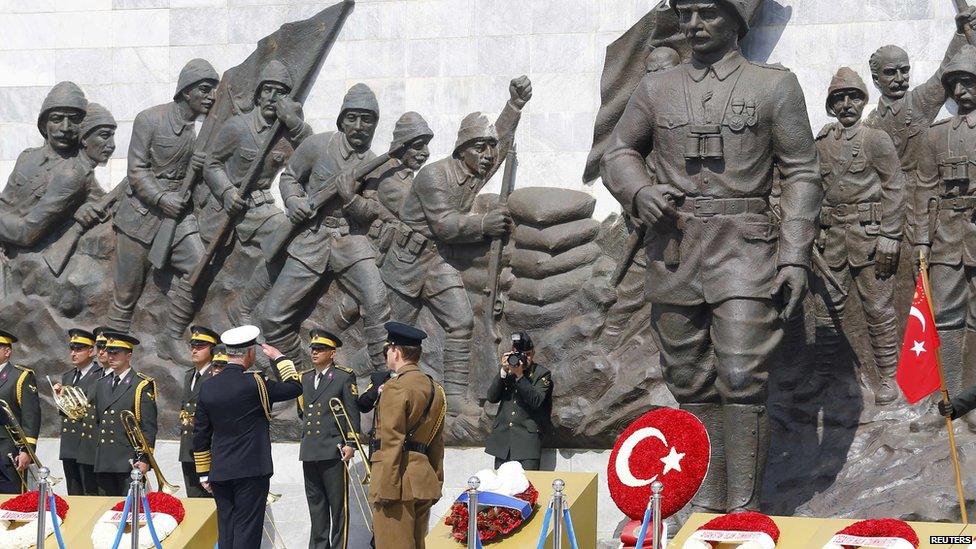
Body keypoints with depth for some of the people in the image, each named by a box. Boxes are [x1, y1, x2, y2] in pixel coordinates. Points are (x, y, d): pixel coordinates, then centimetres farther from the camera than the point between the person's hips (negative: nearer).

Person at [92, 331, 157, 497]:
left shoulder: (142, 386, -3)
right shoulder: (101, 384, 17)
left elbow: (149, 427, -7)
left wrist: (144, 459, -13)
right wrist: (95, 456, 16)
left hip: (129, 463, -6)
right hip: (103, 463, 6)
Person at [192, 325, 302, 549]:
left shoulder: (208, 386, 5)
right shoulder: (253, 384, -12)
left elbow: (200, 433, 10)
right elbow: (294, 387, -2)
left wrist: (204, 473, 17)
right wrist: (279, 358, 10)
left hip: (219, 472, 6)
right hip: (252, 471, -5)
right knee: (246, 530, -4)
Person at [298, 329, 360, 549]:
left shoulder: (344, 377, -1)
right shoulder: (305, 378, 15)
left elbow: (353, 413, -5)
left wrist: (350, 443, -11)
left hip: (334, 450, -6)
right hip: (309, 452, 6)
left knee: (338, 504, -1)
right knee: (316, 504, 10)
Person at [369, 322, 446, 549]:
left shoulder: (396, 388, -12)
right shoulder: (434, 388, 15)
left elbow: (392, 444, -16)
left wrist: (386, 488, -15)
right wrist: (436, 483, 23)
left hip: (399, 481, -9)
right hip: (424, 482, 9)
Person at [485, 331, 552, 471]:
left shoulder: (542, 373, 1)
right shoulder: (507, 372, 13)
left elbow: (536, 401, -12)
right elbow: (492, 397, 3)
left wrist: (519, 376, -19)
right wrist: (503, 371, -7)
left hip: (527, 440, -4)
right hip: (503, 438, 4)